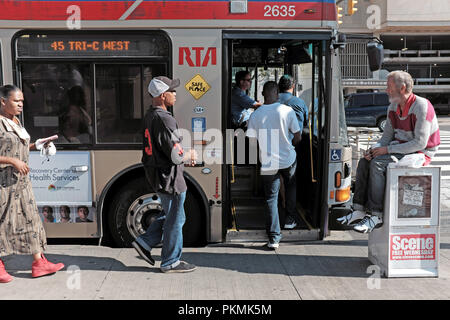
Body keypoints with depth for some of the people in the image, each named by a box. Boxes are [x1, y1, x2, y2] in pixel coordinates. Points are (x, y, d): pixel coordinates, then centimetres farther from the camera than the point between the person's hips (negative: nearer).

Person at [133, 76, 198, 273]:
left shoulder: (149, 116, 10)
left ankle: (144, 242, 24)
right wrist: (190, 155, -4)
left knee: (169, 215, 24)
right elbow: (175, 155, -25)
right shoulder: (164, 120, -22)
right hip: (169, 177, -10)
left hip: (156, 175, 10)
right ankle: (170, 262, 16)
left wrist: (183, 155, 13)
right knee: (175, 219, 4)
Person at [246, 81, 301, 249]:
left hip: (268, 164, 0)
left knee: (271, 199, 7)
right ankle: (291, 217, 40)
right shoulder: (287, 111, -11)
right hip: (288, 160, 0)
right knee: (291, 187, 29)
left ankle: (274, 238, 5)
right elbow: (297, 138, -5)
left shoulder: (255, 115, -8)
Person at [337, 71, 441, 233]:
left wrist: (387, 149, -21)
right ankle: (359, 210, -10)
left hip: (419, 153, -8)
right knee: (364, 161, -10)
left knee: (377, 163, -26)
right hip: (401, 149, 8)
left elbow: (420, 143, -23)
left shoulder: (421, 106, -18)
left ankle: (376, 215, -23)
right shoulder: (393, 108, 8)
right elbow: (387, 136, 12)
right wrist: (374, 149, -10)